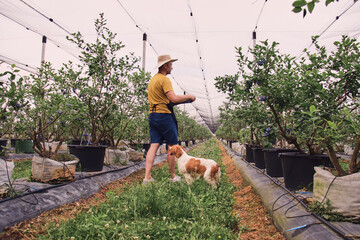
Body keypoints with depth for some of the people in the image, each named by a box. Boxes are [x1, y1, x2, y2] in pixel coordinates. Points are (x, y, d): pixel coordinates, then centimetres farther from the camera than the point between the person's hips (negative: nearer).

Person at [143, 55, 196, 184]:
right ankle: (172, 176, 14)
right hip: (164, 115, -9)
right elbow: (174, 98, -21)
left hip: (152, 115, 9)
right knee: (172, 146, 4)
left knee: (154, 146, 5)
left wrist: (182, 100, 20)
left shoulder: (152, 79, 19)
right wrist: (188, 96, -4)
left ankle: (147, 177, 2)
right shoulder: (164, 79, -11)